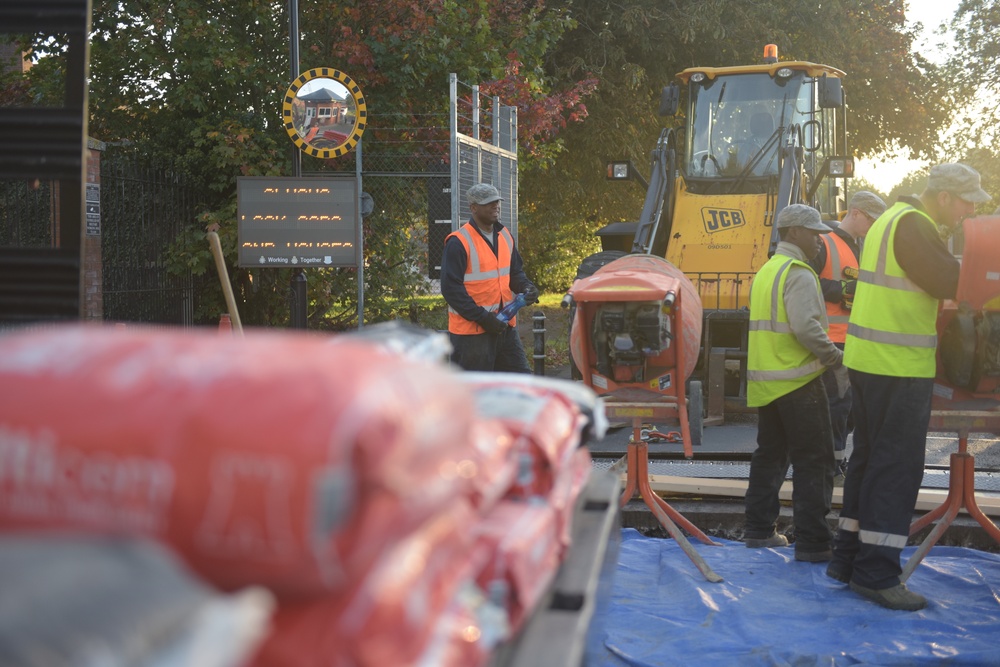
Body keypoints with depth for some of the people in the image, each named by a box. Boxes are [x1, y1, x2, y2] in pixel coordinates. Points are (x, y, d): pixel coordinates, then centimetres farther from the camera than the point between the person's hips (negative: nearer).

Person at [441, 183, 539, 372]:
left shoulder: (504, 236, 10)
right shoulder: (459, 242, -14)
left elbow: (515, 272, 20)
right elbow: (451, 288, -17)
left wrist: (526, 287, -3)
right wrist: (482, 317, -21)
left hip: (505, 326, 7)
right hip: (471, 331, -7)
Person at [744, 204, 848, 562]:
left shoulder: (765, 272, 17)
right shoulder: (798, 274, -13)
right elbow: (807, 328, -23)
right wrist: (837, 359, -13)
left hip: (764, 381, 9)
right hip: (797, 381, -9)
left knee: (770, 455, 16)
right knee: (814, 462, -5)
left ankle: (759, 530, 22)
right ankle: (812, 542, -6)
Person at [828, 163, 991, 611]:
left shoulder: (893, 219, 17)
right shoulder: (913, 225, -15)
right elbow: (950, 283, -18)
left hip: (868, 360, 10)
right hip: (900, 366, -10)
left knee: (869, 458, 14)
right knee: (897, 466, -6)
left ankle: (848, 558, 20)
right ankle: (876, 572, -4)